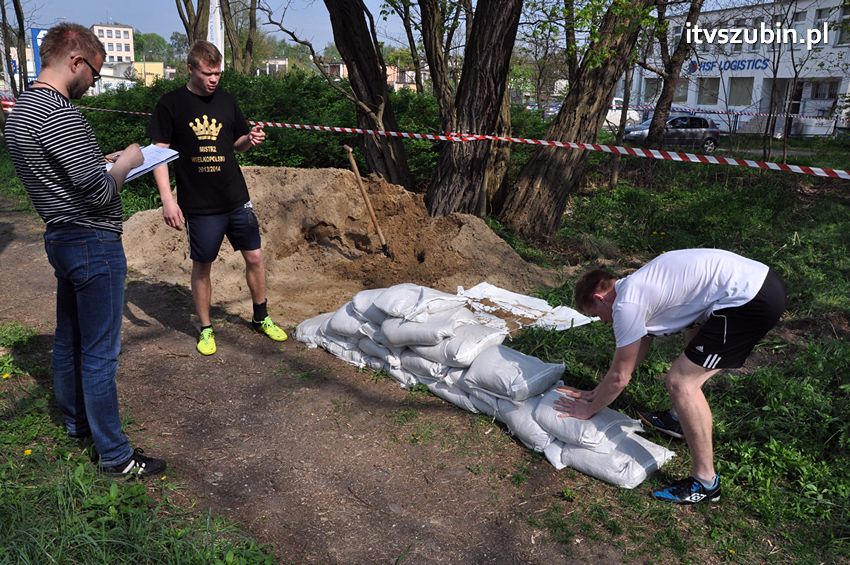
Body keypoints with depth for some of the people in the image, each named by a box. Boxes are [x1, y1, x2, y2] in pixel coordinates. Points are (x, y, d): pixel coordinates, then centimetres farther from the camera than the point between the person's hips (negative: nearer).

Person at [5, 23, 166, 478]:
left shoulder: (21, 110, 11)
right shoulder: (59, 114, -21)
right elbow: (101, 193, -23)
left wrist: (100, 162, 12)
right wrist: (125, 163, -6)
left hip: (60, 238, 10)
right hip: (92, 244, -10)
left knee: (68, 339, 21)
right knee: (100, 354, -3)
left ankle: (76, 422, 39)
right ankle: (116, 457, 8)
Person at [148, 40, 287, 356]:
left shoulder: (226, 101, 7)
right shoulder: (171, 104, -5)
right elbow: (160, 152, -5)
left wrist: (250, 139, -6)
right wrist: (167, 199, -13)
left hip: (236, 199, 4)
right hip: (198, 205, -4)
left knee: (254, 257, 8)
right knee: (202, 266, 7)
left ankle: (261, 318, 27)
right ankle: (205, 329, 23)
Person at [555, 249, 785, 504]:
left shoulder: (627, 305, -9)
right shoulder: (638, 287, 19)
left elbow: (620, 377, 0)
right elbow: (636, 355, 29)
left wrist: (588, 409, 15)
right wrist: (594, 393, 34)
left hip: (752, 300, -11)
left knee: (681, 382, -6)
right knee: (696, 336, 34)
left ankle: (705, 482, 6)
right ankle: (680, 419, 47)